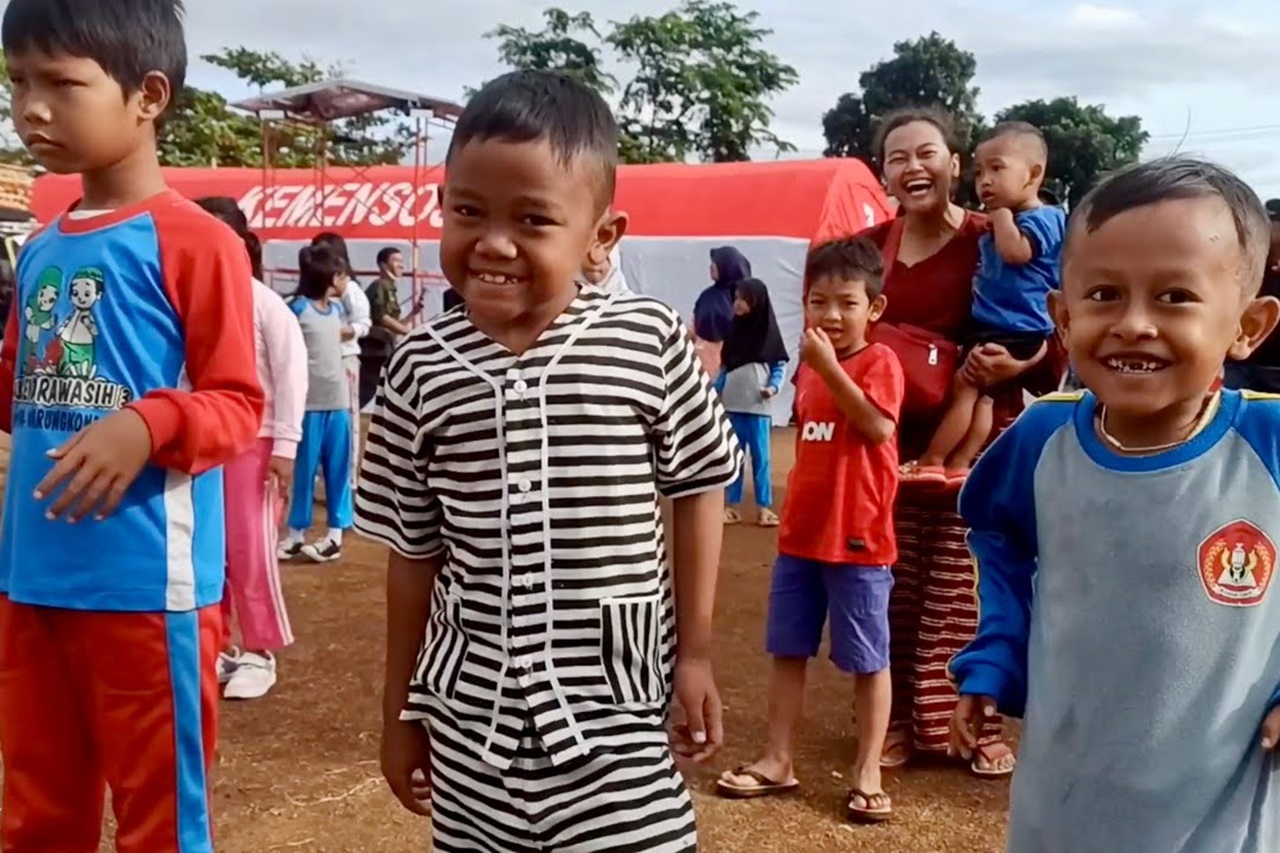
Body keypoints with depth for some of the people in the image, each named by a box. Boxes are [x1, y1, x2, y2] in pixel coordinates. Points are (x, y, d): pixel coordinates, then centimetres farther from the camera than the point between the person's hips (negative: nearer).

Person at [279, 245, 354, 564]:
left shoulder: (337, 308, 9)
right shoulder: (298, 307, -8)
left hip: (338, 399, 5)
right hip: (309, 400, -5)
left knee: (338, 469, 6)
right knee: (304, 468, 3)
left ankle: (335, 535, 13)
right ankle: (296, 534, 13)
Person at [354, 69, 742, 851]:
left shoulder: (649, 341, -10)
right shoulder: (422, 367, -3)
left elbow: (698, 490, 2)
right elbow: (415, 552, 5)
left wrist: (695, 652, 3)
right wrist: (401, 706, 12)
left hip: (613, 712, -2)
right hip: (470, 713, 3)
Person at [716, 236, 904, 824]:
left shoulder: (879, 362, -9)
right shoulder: (809, 365, 10)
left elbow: (878, 427, -26)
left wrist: (829, 367, -26)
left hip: (859, 540, -7)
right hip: (800, 534, 7)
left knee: (868, 660, 5)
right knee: (787, 651, 12)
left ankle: (868, 773, 16)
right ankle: (777, 761, 23)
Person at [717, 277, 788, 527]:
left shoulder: (768, 333, -3)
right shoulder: (733, 331, 8)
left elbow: (779, 366, -1)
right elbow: (724, 367, 12)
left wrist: (773, 387, -17)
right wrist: (714, 391, 5)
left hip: (758, 407, -4)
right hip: (732, 406, 4)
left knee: (760, 457, 2)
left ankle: (764, 507, 8)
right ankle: (733, 506, 14)